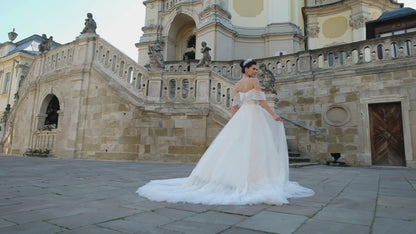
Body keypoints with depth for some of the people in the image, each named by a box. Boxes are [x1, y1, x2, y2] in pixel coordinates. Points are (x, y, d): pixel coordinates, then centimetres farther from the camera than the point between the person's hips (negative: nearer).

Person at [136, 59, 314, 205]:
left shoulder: (236, 86, 16)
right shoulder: (254, 81, 0)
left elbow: (234, 107, 12)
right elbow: (261, 100, -8)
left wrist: (233, 124, 14)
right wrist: (273, 115, -4)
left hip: (240, 117, 6)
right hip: (254, 115, -6)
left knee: (234, 148, 3)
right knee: (254, 148, -7)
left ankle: (230, 180, 3)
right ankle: (255, 180, -7)